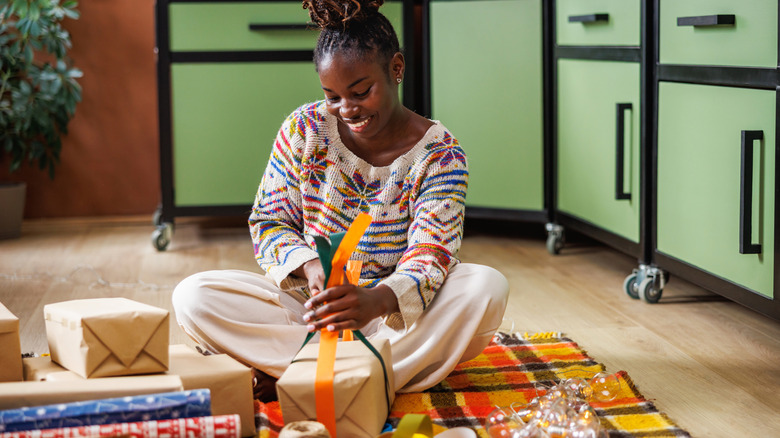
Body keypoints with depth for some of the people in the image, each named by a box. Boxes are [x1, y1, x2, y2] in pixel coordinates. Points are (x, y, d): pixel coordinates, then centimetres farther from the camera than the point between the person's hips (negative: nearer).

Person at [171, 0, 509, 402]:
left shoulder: (440, 154, -8)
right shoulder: (305, 128, -1)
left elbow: (429, 254, -19)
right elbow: (269, 221, 2)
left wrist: (378, 301, -43)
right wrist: (309, 266, -22)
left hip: (392, 313, -1)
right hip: (307, 302, 2)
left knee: (488, 287, -31)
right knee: (193, 297, -22)